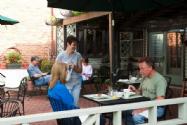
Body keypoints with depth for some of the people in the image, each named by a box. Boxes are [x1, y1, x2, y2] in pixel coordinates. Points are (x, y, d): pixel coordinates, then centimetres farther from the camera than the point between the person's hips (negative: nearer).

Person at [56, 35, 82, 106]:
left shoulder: (78, 55, 2)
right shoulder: (61, 56, -4)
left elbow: (80, 70, 4)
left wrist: (74, 67, -14)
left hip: (76, 83, 2)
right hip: (66, 83, -2)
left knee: (75, 103, 4)